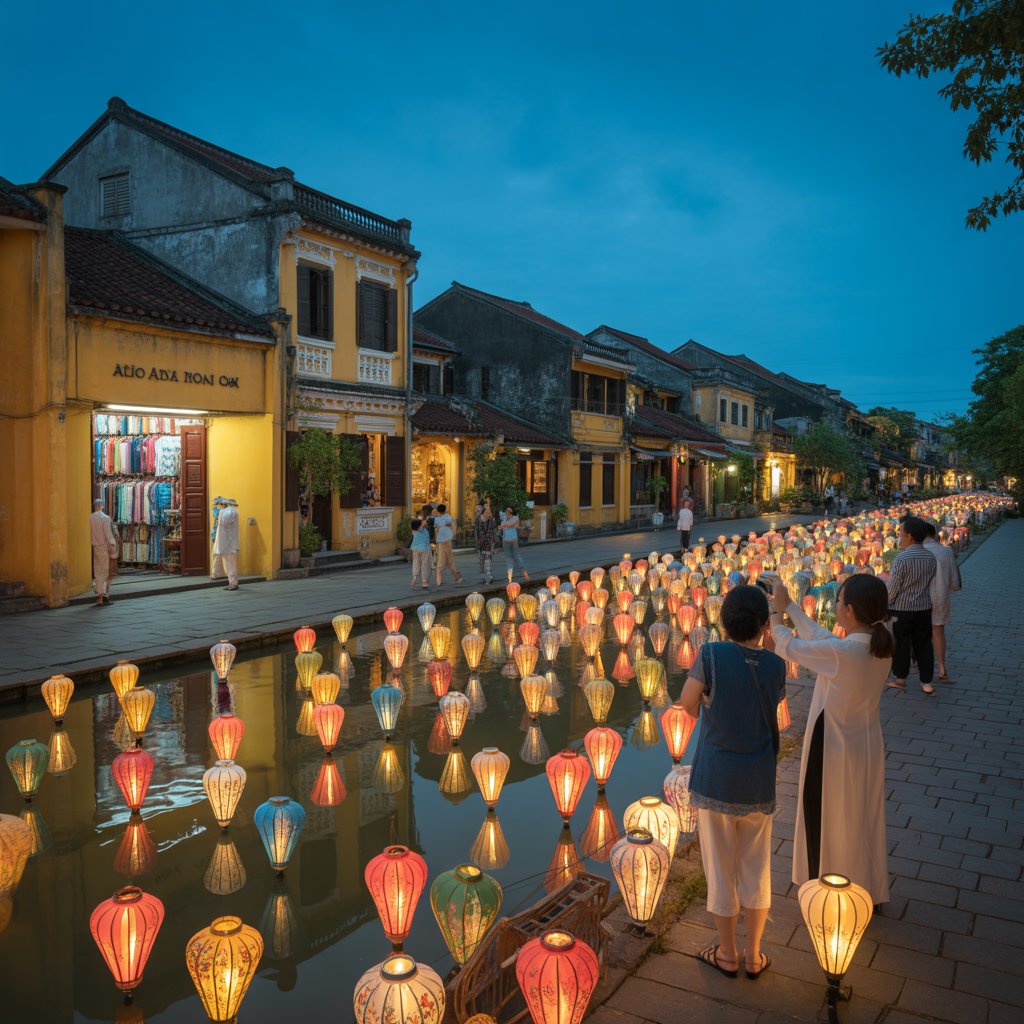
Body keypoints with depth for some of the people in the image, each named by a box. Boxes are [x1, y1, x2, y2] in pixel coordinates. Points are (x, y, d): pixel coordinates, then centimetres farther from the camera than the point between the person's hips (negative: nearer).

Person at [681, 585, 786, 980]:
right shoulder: (775, 665, -8)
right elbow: (772, 708, 6)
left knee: (720, 867, 14)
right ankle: (754, 956, 31)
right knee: (756, 868, 19)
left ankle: (727, 955, 29)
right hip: (759, 783, 3)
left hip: (715, 778, -2)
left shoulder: (712, 655, -17)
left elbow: (688, 704, -8)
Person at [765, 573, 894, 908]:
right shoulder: (881, 645, -9)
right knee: (865, 822, 25)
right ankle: (870, 893, 43)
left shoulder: (841, 652, -31)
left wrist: (775, 612, 2)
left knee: (827, 824, 15)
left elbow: (790, 646, -16)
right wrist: (788, 604, 7)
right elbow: (820, 637, 2)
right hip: (867, 745, 7)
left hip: (834, 748, -7)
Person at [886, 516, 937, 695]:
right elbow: (930, 581, 7)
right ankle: (927, 683, 16)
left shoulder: (902, 557, -21)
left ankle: (900, 678, 25)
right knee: (924, 644, 12)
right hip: (924, 608, 5)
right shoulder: (931, 557, -2)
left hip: (901, 609, -5)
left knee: (901, 645, 10)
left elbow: (893, 587, -16)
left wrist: (885, 605, -1)